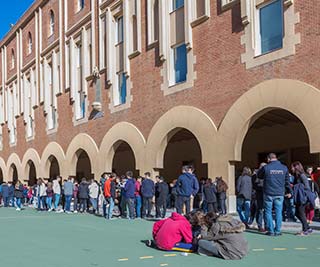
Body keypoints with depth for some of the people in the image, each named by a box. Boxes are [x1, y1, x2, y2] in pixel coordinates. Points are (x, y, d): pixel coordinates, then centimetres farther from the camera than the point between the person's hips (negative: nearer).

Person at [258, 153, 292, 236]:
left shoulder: (266, 168, -7)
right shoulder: (284, 168, 4)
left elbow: (259, 176, 10)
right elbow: (287, 181, 11)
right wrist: (288, 192, 20)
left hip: (268, 193, -2)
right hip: (280, 194, 2)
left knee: (268, 212, 7)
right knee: (279, 212, 8)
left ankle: (271, 231, 6)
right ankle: (277, 231, 8)